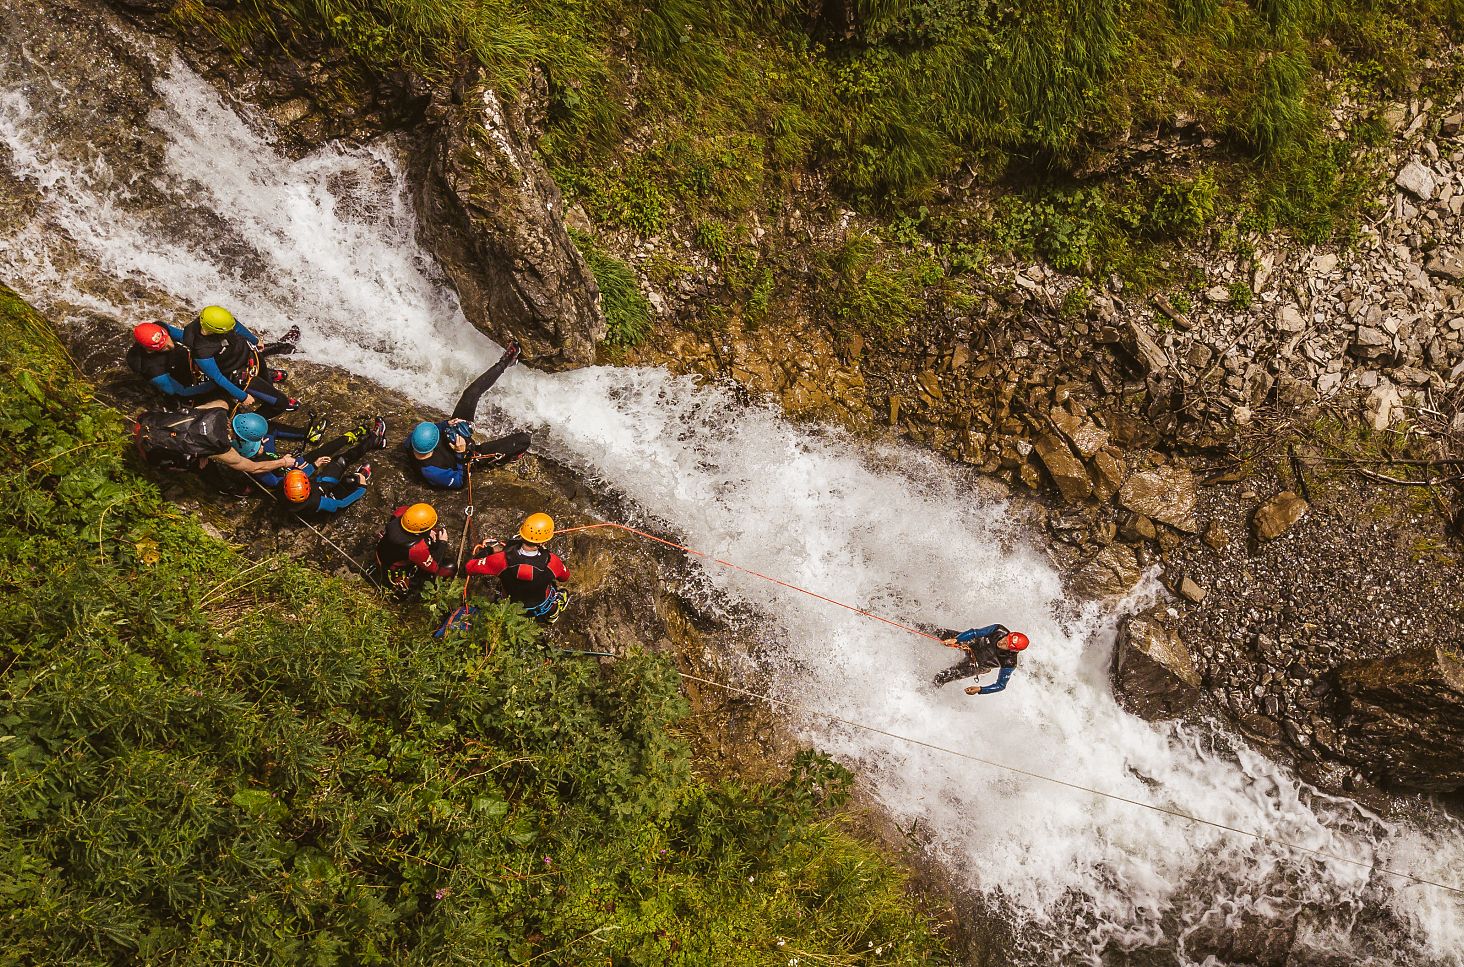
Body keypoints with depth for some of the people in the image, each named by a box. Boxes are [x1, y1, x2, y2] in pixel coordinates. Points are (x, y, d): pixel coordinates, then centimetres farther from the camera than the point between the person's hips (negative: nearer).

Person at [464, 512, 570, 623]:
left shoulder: (503, 559, -38)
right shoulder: (551, 560, -37)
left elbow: (469, 567, -24)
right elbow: (565, 576, -12)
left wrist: (486, 550, -9)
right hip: (543, 609, -1)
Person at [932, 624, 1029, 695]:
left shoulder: (1009, 662, -36)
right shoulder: (999, 631, -32)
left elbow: (1001, 685, -22)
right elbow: (976, 632, -20)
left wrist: (980, 689, -33)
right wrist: (955, 640, -31)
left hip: (977, 663, -2)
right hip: (974, 644, 3)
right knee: (944, 636, 1)